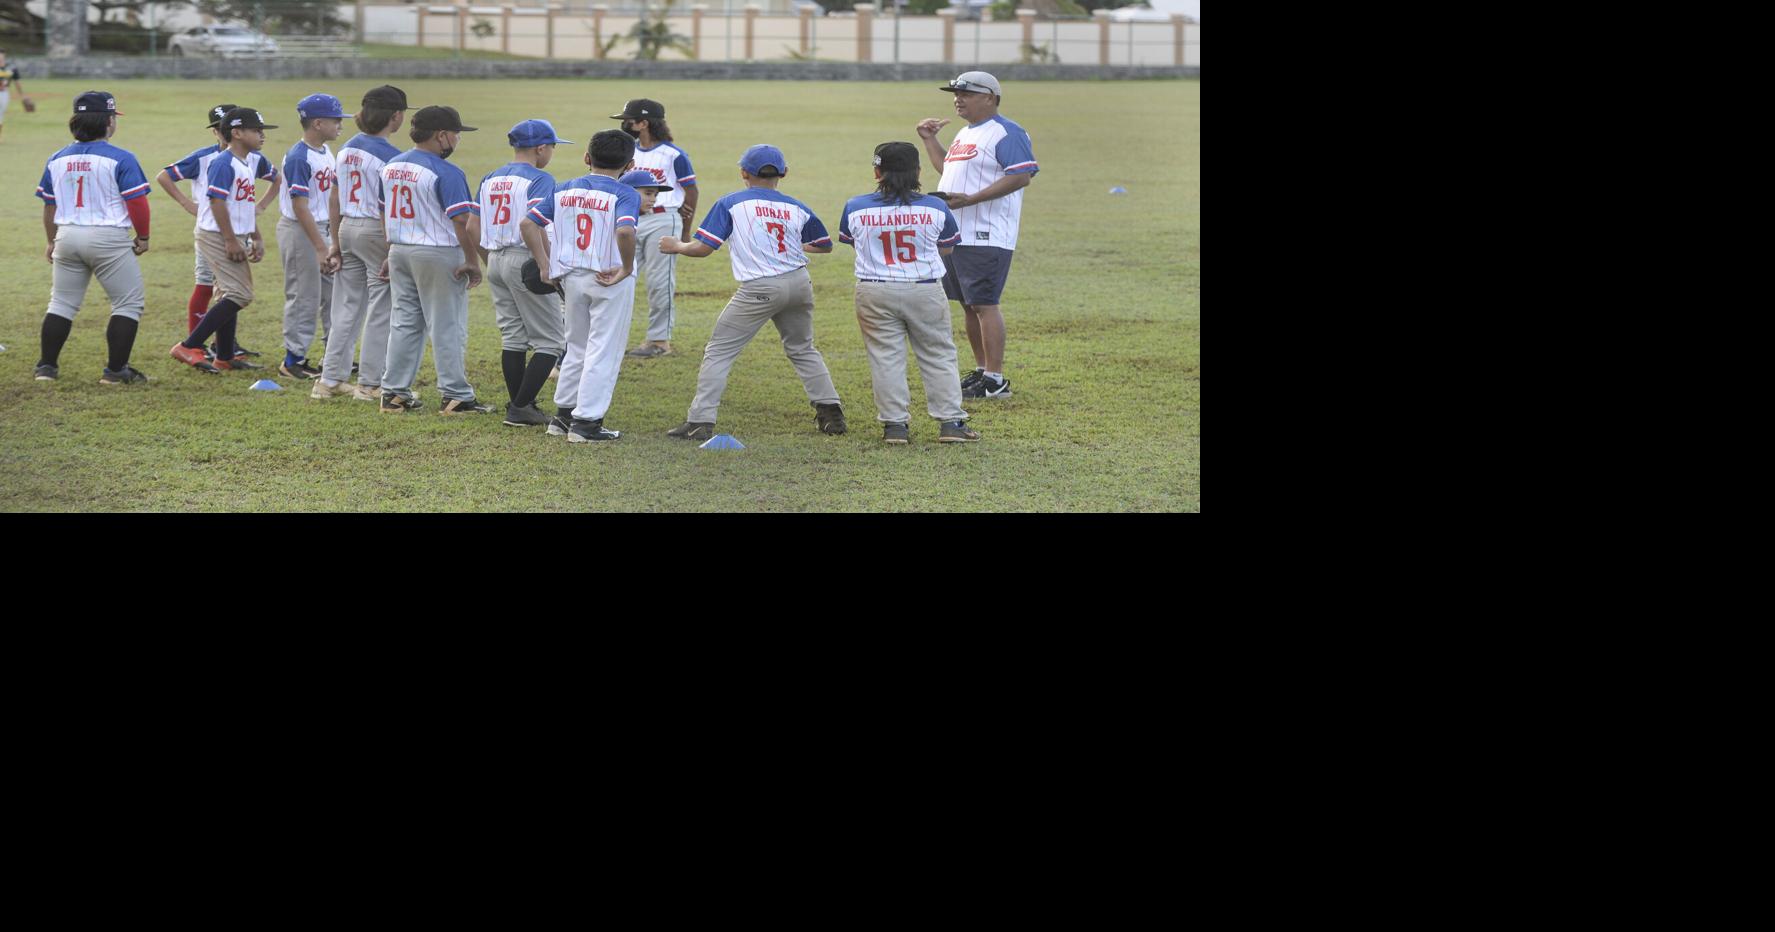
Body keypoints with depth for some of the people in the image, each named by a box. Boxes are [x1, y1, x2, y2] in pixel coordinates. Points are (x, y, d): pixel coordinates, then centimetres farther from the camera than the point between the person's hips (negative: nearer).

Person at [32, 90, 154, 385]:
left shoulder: (57, 160, 6)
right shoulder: (120, 159, -11)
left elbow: (49, 205, 12)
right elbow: (137, 202, -11)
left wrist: (52, 241, 23)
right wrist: (143, 237, 3)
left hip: (67, 237, 5)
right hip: (109, 239, -5)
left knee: (62, 303, 17)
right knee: (129, 303, 6)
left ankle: (46, 366, 15)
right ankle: (115, 370, 2)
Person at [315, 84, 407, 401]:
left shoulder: (347, 148, 8)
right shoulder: (389, 155, -15)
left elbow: (334, 200, 12)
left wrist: (336, 244, 17)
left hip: (347, 229, 8)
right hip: (376, 233, -8)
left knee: (347, 308, 14)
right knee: (380, 311, 2)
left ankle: (330, 380, 17)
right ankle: (370, 384, 6)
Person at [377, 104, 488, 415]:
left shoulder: (391, 166, 8)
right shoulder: (446, 173, -16)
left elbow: (385, 214, 15)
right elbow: (462, 221, -20)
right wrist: (473, 261, -14)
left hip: (399, 251, 7)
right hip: (439, 255, -7)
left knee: (404, 323, 13)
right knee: (447, 328, 0)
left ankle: (394, 393, 14)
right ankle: (455, 396, 3)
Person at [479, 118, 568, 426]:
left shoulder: (490, 179, 11)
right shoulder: (539, 179, -11)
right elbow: (531, 225, -25)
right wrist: (547, 266, -22)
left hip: (496, 260, 8)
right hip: (526, 262, -8)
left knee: (513, 337, 14)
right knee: (550, 340, 0)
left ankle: (517, 407, 15)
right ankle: (521, 408, -7)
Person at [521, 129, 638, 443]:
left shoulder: (564, 190, 4)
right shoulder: (624, 194, -12)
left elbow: (529, 223, 2)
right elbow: (625, 231, -30)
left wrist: (545, 265, 6)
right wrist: (626, 269, -17)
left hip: (571, 277, 5)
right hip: (611, 281, -5)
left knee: (577, 347, 20)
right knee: (603, 352, 3)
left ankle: (564, 414, 25)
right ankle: (587, 422, 2)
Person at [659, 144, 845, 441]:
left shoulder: (731, 203, -4)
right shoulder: (797, 208, 7)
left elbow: (703, 248, -8)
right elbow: (824, 245, 20)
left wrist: (676, 246, 12)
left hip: (759, 290, -4)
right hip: (800, 283, 4)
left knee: (719, 352, 3)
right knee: (802, 349, 25)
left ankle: (699, 423, -4)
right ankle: (831, 413, 22)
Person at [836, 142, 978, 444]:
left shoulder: (855, 208, -6)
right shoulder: (935, 208, -5)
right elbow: (946, 249, 7)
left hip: (875, 294, 0)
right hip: (926, 293, 0)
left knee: (885, 357, 7)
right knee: (939, 356, 10)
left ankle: (894, 424, 4)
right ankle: (950, 422, 8)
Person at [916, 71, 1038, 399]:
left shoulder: (1005, 133, -11)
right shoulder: (965, 134, 20)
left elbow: (1022, 176, -22)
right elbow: (947, 168, 35)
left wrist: (970, 199, -25)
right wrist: (929, 140, 22)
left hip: (985, 237, -10)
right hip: (955, 235, 10)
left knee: (984, 304, -11)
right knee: (969, 305, 12)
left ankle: (995, 380, -9)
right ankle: (981, 371, 20)